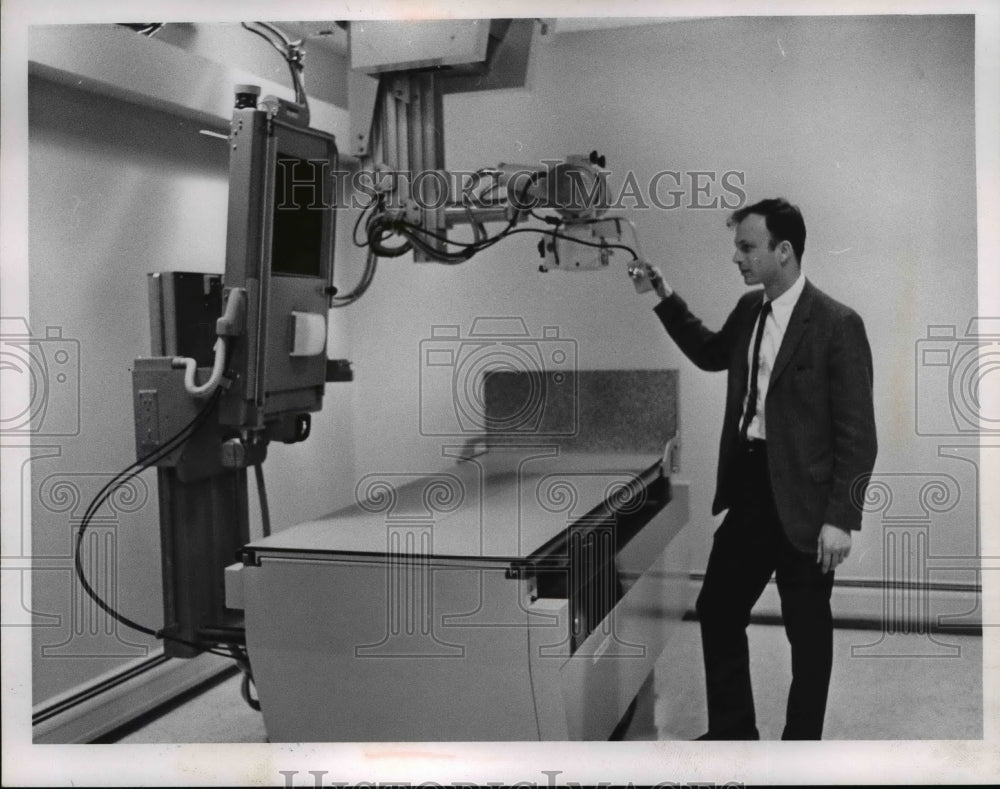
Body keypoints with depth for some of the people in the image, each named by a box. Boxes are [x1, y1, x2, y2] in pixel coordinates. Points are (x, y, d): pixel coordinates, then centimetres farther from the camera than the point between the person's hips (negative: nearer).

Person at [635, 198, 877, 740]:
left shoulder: (836, 324, -15)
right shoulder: (749, 309, 6)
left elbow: (857, 433, -14)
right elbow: (711, 354, 27)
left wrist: (841, 518, -16)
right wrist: (666, 298, 16)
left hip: (801, 501, -7)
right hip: (748, 489, 7)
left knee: (807, 631, 10)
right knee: (716, 611, 15)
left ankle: (801, 741, 29)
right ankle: (731, 731, 33)